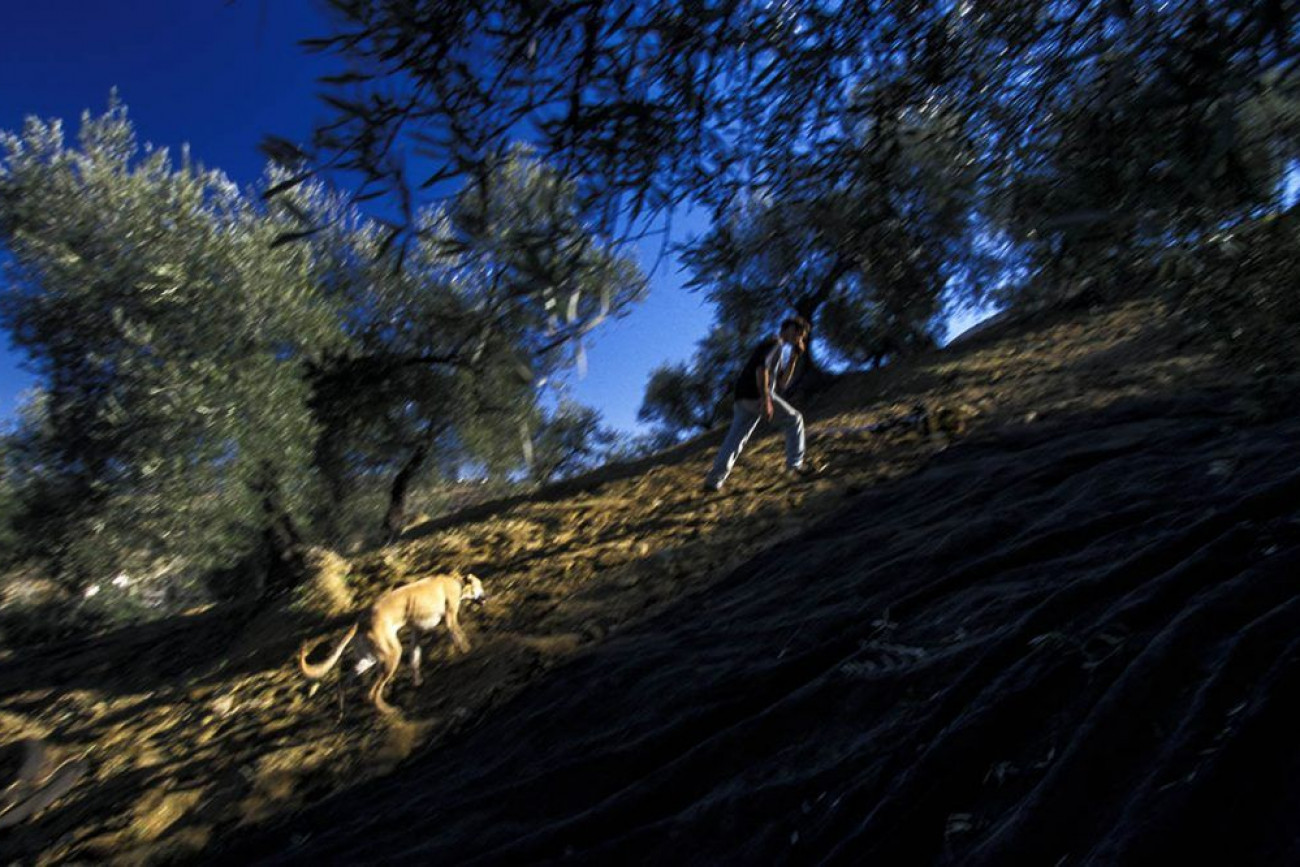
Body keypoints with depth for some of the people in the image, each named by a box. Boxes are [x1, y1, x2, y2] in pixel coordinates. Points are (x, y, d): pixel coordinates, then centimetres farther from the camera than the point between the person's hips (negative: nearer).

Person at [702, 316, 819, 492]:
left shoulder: (778, 349, 30)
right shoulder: (776, 344, 0)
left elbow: (782, 383, 28)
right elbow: (761, 369, -17)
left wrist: (793, 359, 22)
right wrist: (766, 400, -23)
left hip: (743, 397, 9)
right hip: (756, 395, -9)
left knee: (735, 438, 4)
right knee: (794, 419, 5)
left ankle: (714, 480, 0)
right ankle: (795, 464, 8)